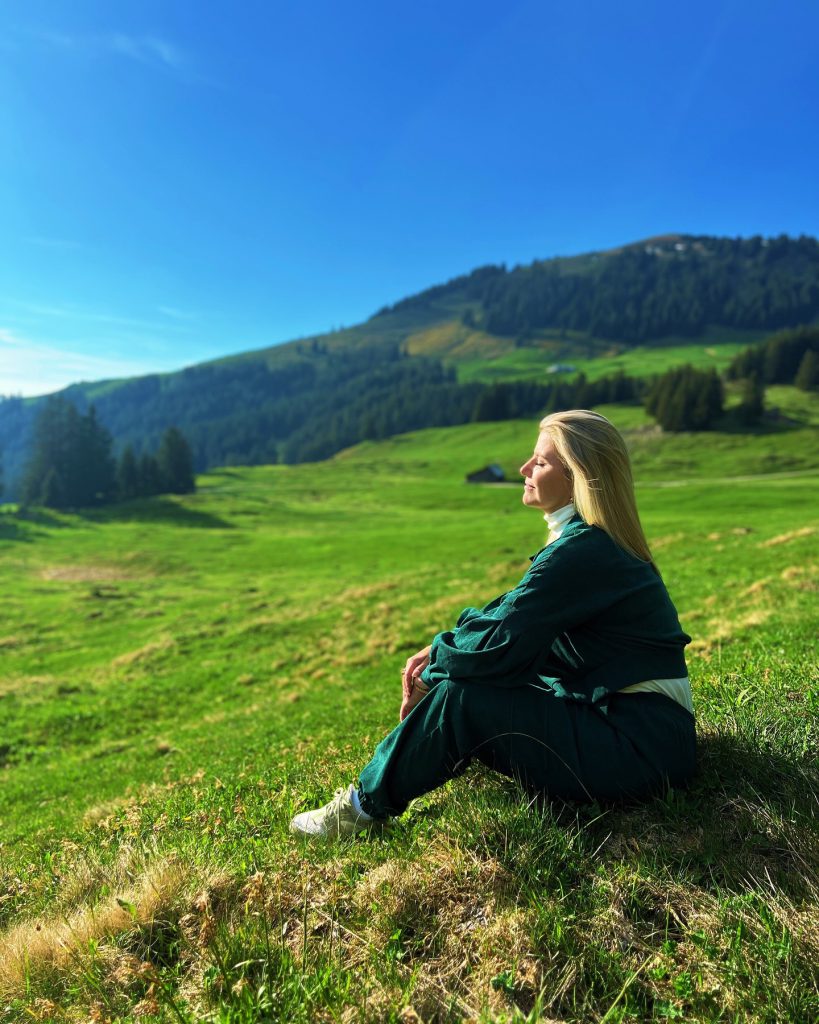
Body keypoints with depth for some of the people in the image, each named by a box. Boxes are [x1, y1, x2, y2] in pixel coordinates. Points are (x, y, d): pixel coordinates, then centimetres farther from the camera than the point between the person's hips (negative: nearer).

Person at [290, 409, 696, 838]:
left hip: (640, 746, -10)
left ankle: (366, 805, 2)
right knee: (457, 670, 8)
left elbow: (497, 645, -25)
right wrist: (440, 651, -2)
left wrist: (435, 665, -5)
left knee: (460, 696, -19)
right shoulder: (595, 542, 10)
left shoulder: (584, 552, -22)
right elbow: (512, 616, 11)